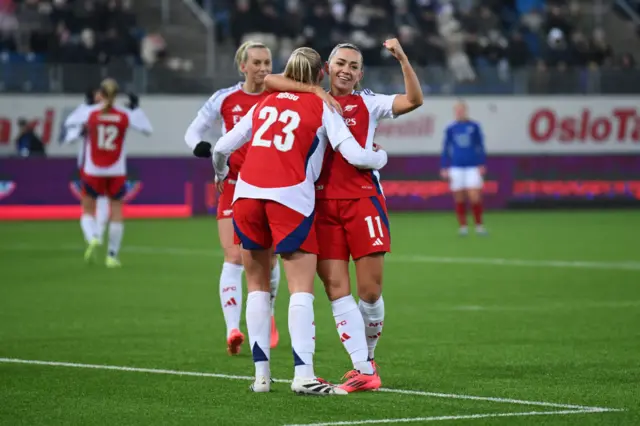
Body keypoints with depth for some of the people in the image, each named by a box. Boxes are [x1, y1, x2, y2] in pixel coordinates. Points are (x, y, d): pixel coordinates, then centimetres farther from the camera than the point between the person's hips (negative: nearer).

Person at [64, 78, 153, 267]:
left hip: (93, 172, -1)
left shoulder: (89, 113, -7)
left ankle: (93, 237, -19)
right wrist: (137, 108, 13)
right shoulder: (125, 115, -5)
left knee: (88, 211, 11)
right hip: (117, 172, 1)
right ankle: (112, 255, 7)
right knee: (116, 213, 10)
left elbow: (69, 122, 9)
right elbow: (147, 129, 6)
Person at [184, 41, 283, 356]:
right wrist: (201, 147, -14)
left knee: (268, 257, 6)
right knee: (233, 257, -12)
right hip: (234, 184, -1)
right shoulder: (225, 99, 0)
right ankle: (233, 329, -20)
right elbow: (193, 132, 7)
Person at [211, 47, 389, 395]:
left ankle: (261, 373, 11)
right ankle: (303, 375, -14)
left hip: (247, 193, 4)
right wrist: (381, 158, 22)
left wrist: (220, 174, 43)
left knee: (257, 284, 15)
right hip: (290, 196, -4)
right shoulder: (321, 108, 10)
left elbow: (222, 147, 22)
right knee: (301, 288, -3)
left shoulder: (265, 103, 21)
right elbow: (354, 155, 0)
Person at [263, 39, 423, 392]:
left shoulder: (367, 104, 10)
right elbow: (269, 81, 2)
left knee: (370, 290, -3)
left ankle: (368, 356, 21)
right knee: (336, 288, -7)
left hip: (363, 198, -1)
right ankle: (363, 371, -6)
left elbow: (414, 100, -3)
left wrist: (402, 58, -12)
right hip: (324, 203, 1)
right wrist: (314, 90, -7)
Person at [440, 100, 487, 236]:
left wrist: (482, 164, 2)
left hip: (472, 167, -1)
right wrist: (444, 168, 6)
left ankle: (479, 225, 2)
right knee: (459, 199, 2)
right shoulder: (450, 129, 6)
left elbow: (480, 147, 8)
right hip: (456, 167, 1)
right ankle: (463, 226, 12)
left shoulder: (474, 126, 4)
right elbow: (445, 149, 11)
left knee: (475, 197, -10)